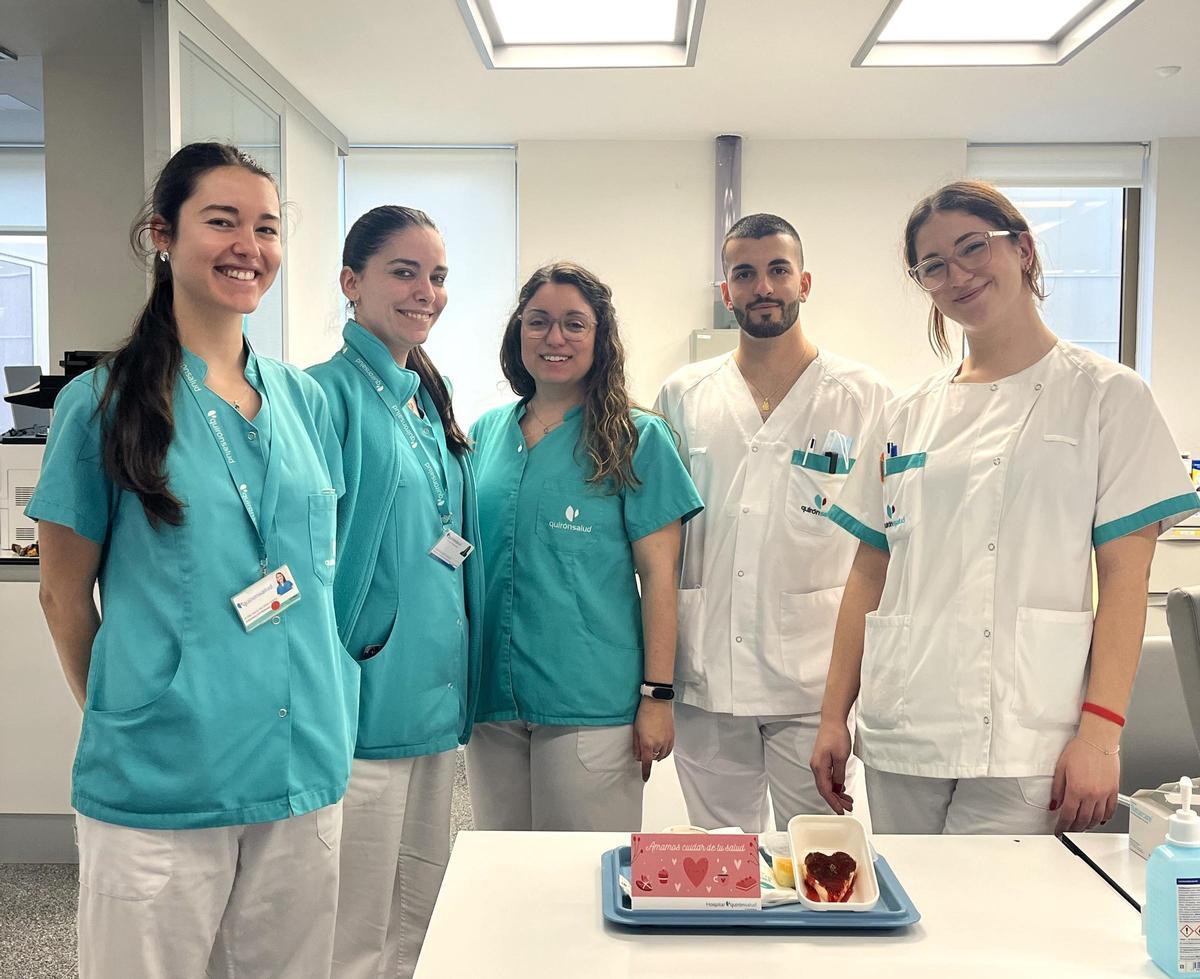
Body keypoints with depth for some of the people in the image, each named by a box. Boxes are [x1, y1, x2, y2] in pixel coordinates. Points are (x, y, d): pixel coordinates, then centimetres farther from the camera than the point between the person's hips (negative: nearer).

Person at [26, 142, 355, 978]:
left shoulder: (305, 400, 6)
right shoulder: (105, 401, -6)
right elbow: (65, 595, 0)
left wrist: (321, 714, 10)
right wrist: (129, 718, 5)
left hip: (307, 771, 4)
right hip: (159, 783, -4)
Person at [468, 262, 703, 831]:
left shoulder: (637, 439, -3)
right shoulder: (487, 433, 9)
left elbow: (659, 575, -5)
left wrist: (657, 696, -9)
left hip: (592, 704, -4)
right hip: (492, 698, 4)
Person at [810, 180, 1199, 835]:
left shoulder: (1105, 395, 2)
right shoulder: (906, 417, 12)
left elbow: (1125, 575, -5)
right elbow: (870, 574, 11)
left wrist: (1101, 730, -13)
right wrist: (833, 716, 7)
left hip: (1026, 741, -3)